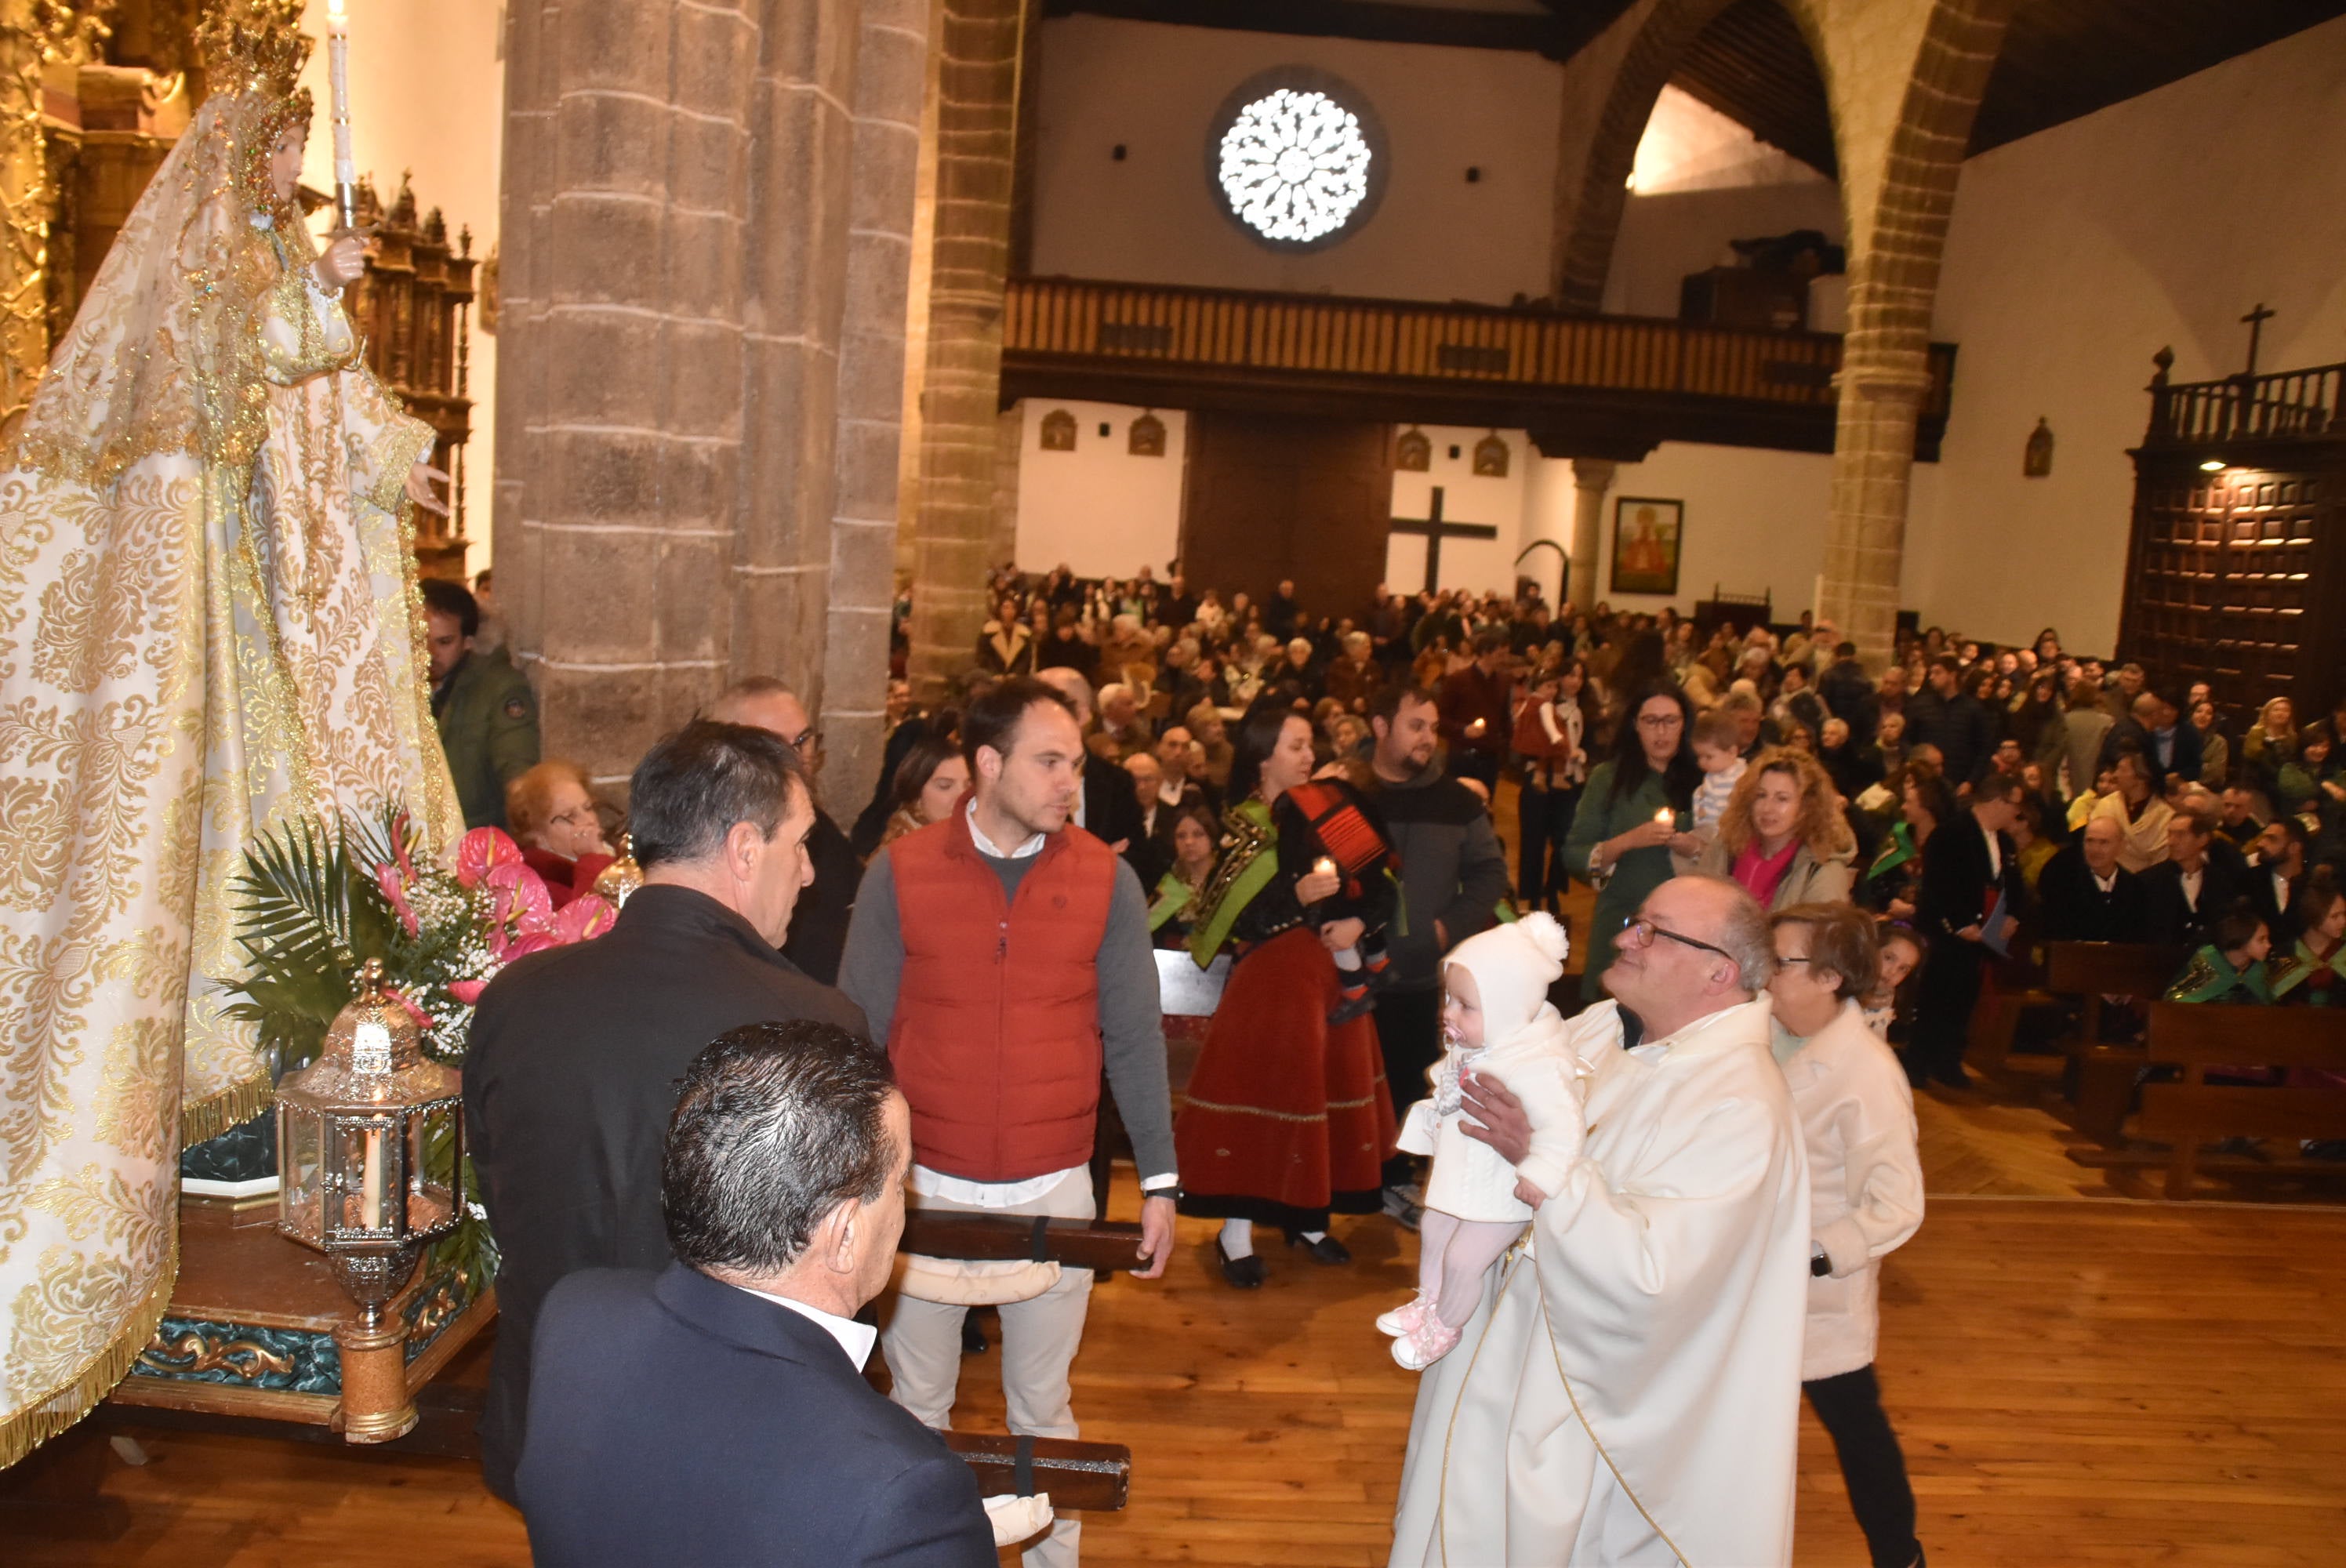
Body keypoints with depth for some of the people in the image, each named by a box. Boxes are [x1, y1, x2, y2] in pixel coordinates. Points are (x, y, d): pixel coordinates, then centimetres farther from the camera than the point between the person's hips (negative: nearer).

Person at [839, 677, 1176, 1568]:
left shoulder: (1107, 881, -4)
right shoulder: (899, 874, -6)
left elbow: (1134, 1037, 1)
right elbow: (860, 1032, 0)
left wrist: (1159, 1180, 0)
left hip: (1055, 1190, 0)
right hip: (924, 1185, 0)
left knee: (1043, 1406, 14)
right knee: (917, 1399, 17)